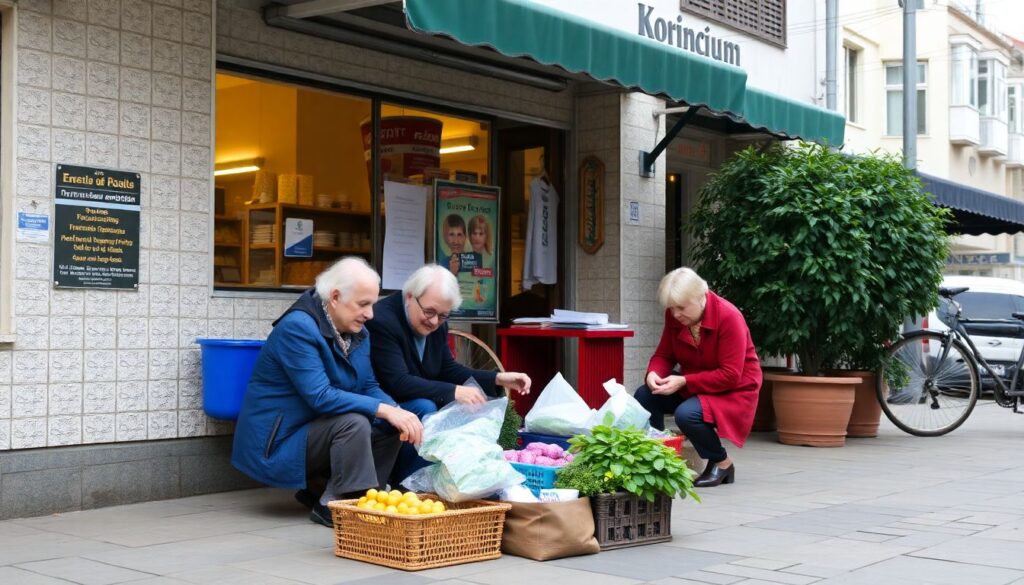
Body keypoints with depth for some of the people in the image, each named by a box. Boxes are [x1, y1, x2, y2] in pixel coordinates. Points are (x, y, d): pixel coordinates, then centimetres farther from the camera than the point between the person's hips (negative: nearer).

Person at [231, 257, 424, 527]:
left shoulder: (358, 332, 5)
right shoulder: (297, 327, -22)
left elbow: (369, 387, 4)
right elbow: (320, 397, -29)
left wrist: (398, 413, -18)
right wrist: (385, 410, -31)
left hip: (316, 430, 9)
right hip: (279, 442, -9)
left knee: (391, 428, -4)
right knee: (353, 422, -29)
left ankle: (318, 490, 3)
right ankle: (334, 506, -20)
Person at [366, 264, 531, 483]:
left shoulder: (437, 324, 2)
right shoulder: (382, 320, -23)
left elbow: (449, 370, 10)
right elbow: (398, 383, -31)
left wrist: (499, 379, -3)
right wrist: (454, 392, -37)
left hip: (420, 403, 8)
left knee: (469, 410, -8)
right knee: (424, 408, -32)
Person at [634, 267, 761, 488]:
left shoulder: (728, 317, -24)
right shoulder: (674, 316, -7)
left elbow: (730, 375, -25)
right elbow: (664, 354, 3)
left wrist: (683, 381, -31)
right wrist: (653, 373, -22)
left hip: (734, 390, -6)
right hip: (693, 386, 6)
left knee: (687, 414, -32)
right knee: (644, 396, -15)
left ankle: (722, 463, -6)